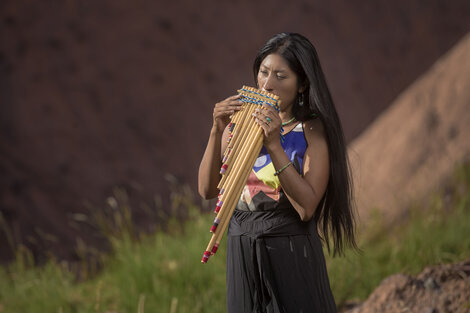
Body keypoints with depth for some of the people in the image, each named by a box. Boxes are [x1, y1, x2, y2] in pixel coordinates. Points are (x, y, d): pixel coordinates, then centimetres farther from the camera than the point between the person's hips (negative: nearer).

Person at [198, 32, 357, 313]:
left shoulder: (312, 130, -8)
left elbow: (307, 208, -18)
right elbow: (208, 190, 1)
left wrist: (274, 145, -22)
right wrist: (217, 131, -11)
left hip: (291, 255, -4)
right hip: (242, 255, 4)